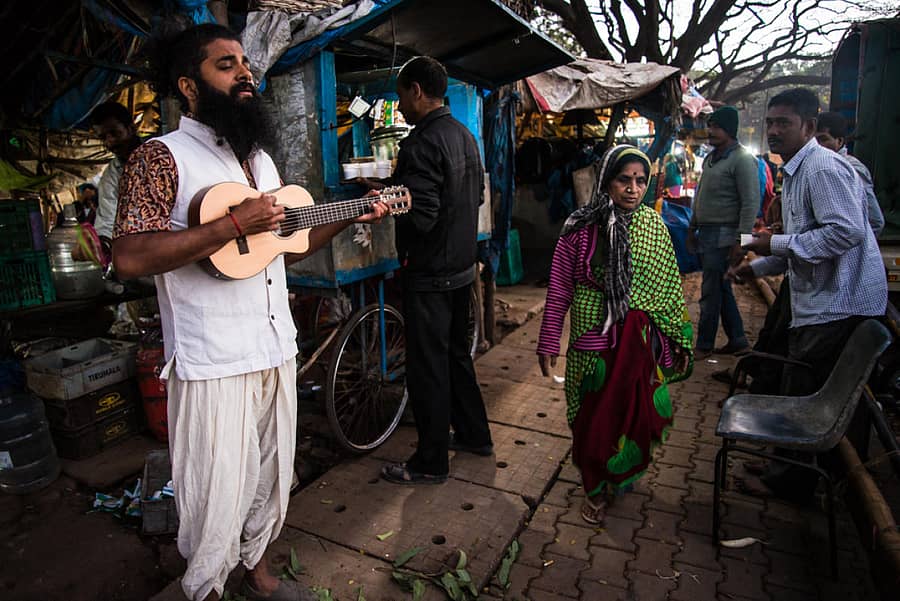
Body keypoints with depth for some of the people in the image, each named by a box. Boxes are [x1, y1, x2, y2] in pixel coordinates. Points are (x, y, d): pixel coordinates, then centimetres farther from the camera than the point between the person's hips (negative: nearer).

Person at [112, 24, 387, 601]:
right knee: (220, 497, 6)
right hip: (213, 364, -7)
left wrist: (355, 216, 10)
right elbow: (130, 257, -20)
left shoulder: (260, 158, 15)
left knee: (271, 479, 20)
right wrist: (234, 224, -23)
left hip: (277, 350, 7)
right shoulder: (162, 157, -8)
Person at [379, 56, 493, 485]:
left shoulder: (420, 144, -19)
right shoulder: (466, 136, 10)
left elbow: (420, 218, -26)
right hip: (463, 266, 9)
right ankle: (474, 435, 36)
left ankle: (431, 462, 17)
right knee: (457, 354, 21)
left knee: (427, 367, 2)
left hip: (429, 275, -9)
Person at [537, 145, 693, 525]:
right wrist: (548, 342, -4)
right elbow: (559, 288, -5)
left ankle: (622, 476, 44)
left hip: (642, 339, 3)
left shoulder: (653, 226, 1)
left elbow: (670, 286, 7)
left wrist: (680, 339, 9)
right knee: (594, 417, 9)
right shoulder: (581, 229, -8)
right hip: (594, 339, -2)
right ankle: (596, 489, 34)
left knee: (636, 412, 14)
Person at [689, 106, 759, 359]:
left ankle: (704, 346, 7)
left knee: (711, 292, -3)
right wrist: (693, 227, 21)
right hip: (706, 233, 9)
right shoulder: (711, 157, 16)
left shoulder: (742, 159, -11)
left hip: (723, 236, -9)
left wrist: (741, 240, -20)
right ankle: (737, 341, 24)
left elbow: (751, 203, -16)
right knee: (722, 290, 13)